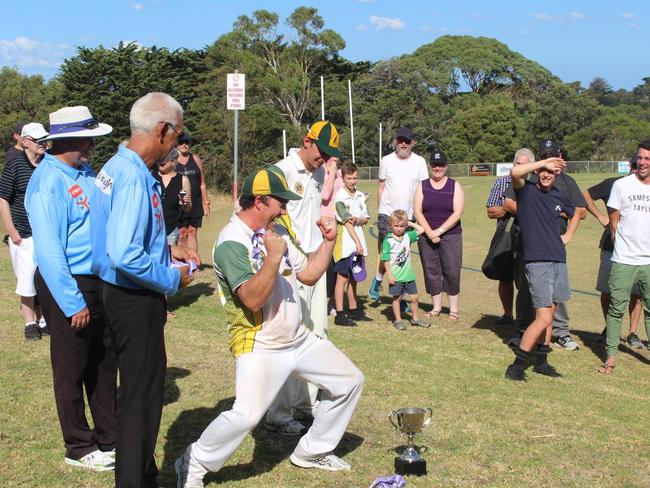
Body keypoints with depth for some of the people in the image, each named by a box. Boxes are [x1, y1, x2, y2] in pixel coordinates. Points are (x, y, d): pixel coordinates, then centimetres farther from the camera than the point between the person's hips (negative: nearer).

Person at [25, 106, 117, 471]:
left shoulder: (88, 173, 6)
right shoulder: (48, 181, -19)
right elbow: (48, 250, -21)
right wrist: (72, 303, -21)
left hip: (100, 282, 8)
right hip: (67, 285, -8)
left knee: (104, 362, 18)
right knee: (72, 369, 8)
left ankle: (109, 437, 34)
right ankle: (79, 448, 23)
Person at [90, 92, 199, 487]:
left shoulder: (117, 167, 8)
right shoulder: (134, 177, -23)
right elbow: (126, 257, -31)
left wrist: (168, 249, 14)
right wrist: (173, 279, -17)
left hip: (121, 294, 11)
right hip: (136, 301, -11)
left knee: (141, 391, 22)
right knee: (142, 396, 2)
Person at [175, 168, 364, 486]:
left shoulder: (277, 232, 10)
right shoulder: (232, 242, -17)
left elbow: (308, 274, 15)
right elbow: (253, 299, -26)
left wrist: (328, 241, 5)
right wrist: (274, 256, -31)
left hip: (300, 339, 9)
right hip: (259, 346, -9)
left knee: (350, 381, 10)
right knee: (247, 414, -26)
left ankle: (312, 452, 25)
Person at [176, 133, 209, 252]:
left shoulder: (196, 159, 10)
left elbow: (202, 183, 12)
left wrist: (206, 203, 8)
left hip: (195, 204, 2)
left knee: (192, 233, 5)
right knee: (181, 234, -2)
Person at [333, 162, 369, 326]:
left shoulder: (360, 196, 10)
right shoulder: (340, 197, -9)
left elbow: (366, 219, 11)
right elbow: (346, 221, -13)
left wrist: (358, 219, -13)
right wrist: (358, 243, -15)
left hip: (358, 242, 6)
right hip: (345, 242, -6)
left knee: (354, 277, 14)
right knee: (342, 277, -4)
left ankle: (353, 310, 24)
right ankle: (340, 315, -2)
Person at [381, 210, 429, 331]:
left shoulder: (408, 236, 3)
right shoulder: (388, 241, -11)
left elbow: (421, 230, 10)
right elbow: (386, 259, -12)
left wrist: (410, 223, 4)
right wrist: (389, 275, -15)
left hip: (409, 275, 5)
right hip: (396, 276, -5)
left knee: (414, 297, 10)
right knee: (396, 298, 7)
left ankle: (415, 319, 24)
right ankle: (398, 320, 18)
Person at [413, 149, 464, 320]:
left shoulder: (455, 186, 2)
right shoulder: (423, 186, 7)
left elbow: (457, 213, -7)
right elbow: (417, 211, -1)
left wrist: (439, 231, -14)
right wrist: (429, 232, -13)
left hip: (450, 236, -2)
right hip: (427, 236, 2)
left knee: (452, 272, -3)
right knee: (431, 271, 5)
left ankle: (453, 309, 5)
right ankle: (436, 307, 16)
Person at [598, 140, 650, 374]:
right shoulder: (622, 185, -1)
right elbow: (614, 221, 6)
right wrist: (623, 245, 7)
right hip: (624, 261, -2)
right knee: (616, 308, 2)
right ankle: (611, 356, 10)